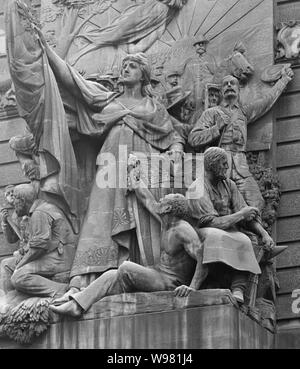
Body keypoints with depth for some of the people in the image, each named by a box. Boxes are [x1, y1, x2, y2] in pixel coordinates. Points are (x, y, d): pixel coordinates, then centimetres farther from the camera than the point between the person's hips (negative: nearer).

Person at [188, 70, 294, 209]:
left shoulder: (244, 112, 27)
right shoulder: (212, 113, 17)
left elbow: (269, 99, 37)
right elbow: (193, 139, 8)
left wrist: (284, 79, 48)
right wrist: (218, 127, 0)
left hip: (240, 167, 3)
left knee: (256, 206, -16)